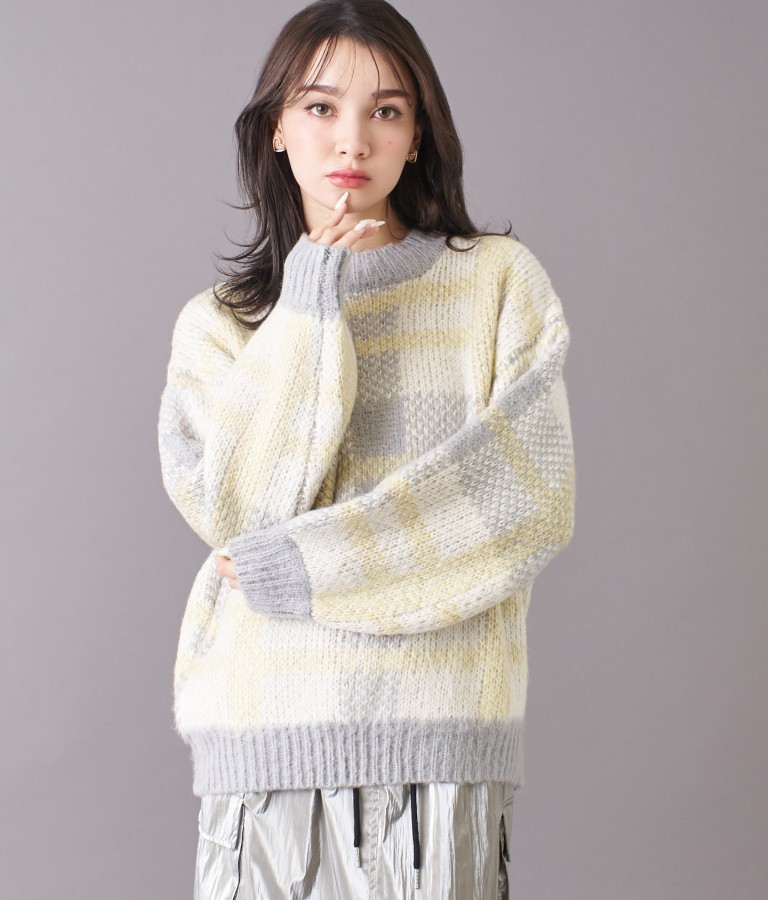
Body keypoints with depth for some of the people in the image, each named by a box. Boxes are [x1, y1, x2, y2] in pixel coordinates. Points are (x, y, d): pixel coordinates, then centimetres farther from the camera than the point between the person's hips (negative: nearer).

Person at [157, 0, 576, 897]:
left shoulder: (497, 281, 6)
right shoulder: (219, 321, 10)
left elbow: (532, 498, -5)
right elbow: (238, 511, -5)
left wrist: (312, 564, -7)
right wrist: (309, 309, -6)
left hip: (435, 730, -1)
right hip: (263, 732, 1)